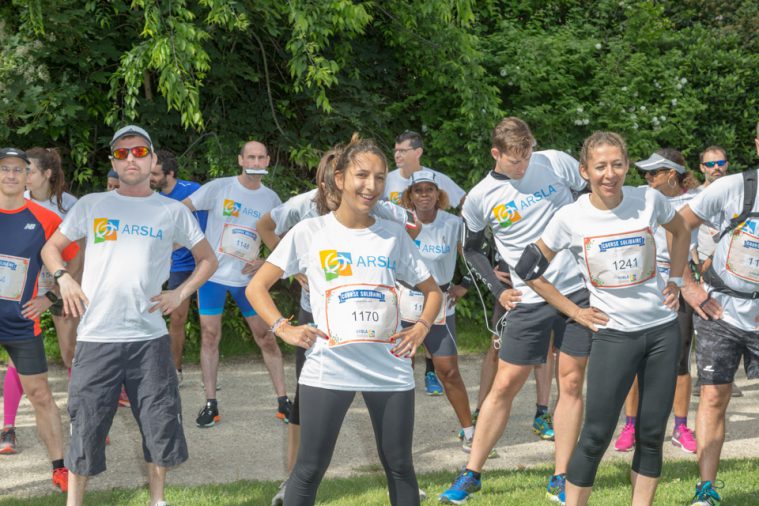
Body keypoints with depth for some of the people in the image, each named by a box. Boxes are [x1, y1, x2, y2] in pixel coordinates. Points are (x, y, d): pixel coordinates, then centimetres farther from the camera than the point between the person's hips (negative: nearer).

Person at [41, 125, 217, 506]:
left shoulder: (173, 211, 8)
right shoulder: (91, 205, 8)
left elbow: (207, 259, 16)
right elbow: (51, 248, 15)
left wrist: (180, 293, 1)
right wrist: (64, 278, -4)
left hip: (149, 337, 1)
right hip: (96, 336, -1)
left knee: (160, 423, 4)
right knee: (86, 426, 1)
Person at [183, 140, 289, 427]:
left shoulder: (271, 199, 2)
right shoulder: (219, 188, -7)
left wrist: (266, 261, -6)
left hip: (248, 277, 2)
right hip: (213, 274, -2)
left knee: (265, 337, 2)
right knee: (210, 337, 0)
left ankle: (283, 401, 9)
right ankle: (210, 405, 9)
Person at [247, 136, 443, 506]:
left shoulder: (394, 236, 8)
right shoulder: (310, 232, 0)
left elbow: (431, 290, 19)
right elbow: (257, 287, 3)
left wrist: (420, 328, 2)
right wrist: (283, 329, -9)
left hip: (390, 368, 3)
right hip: (328, 368, -3)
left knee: (399, 467, 9)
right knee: (310, 468, 0)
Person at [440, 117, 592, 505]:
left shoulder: (556, 163, -4)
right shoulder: (480, 197, -4)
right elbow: (471, 248, 12)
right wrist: (498, 290, 3)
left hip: (578, 289, 0)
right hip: (529, 299, 0)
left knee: (571, 384, 3)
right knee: (504, 386, 1)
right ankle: (471, 473, 11)